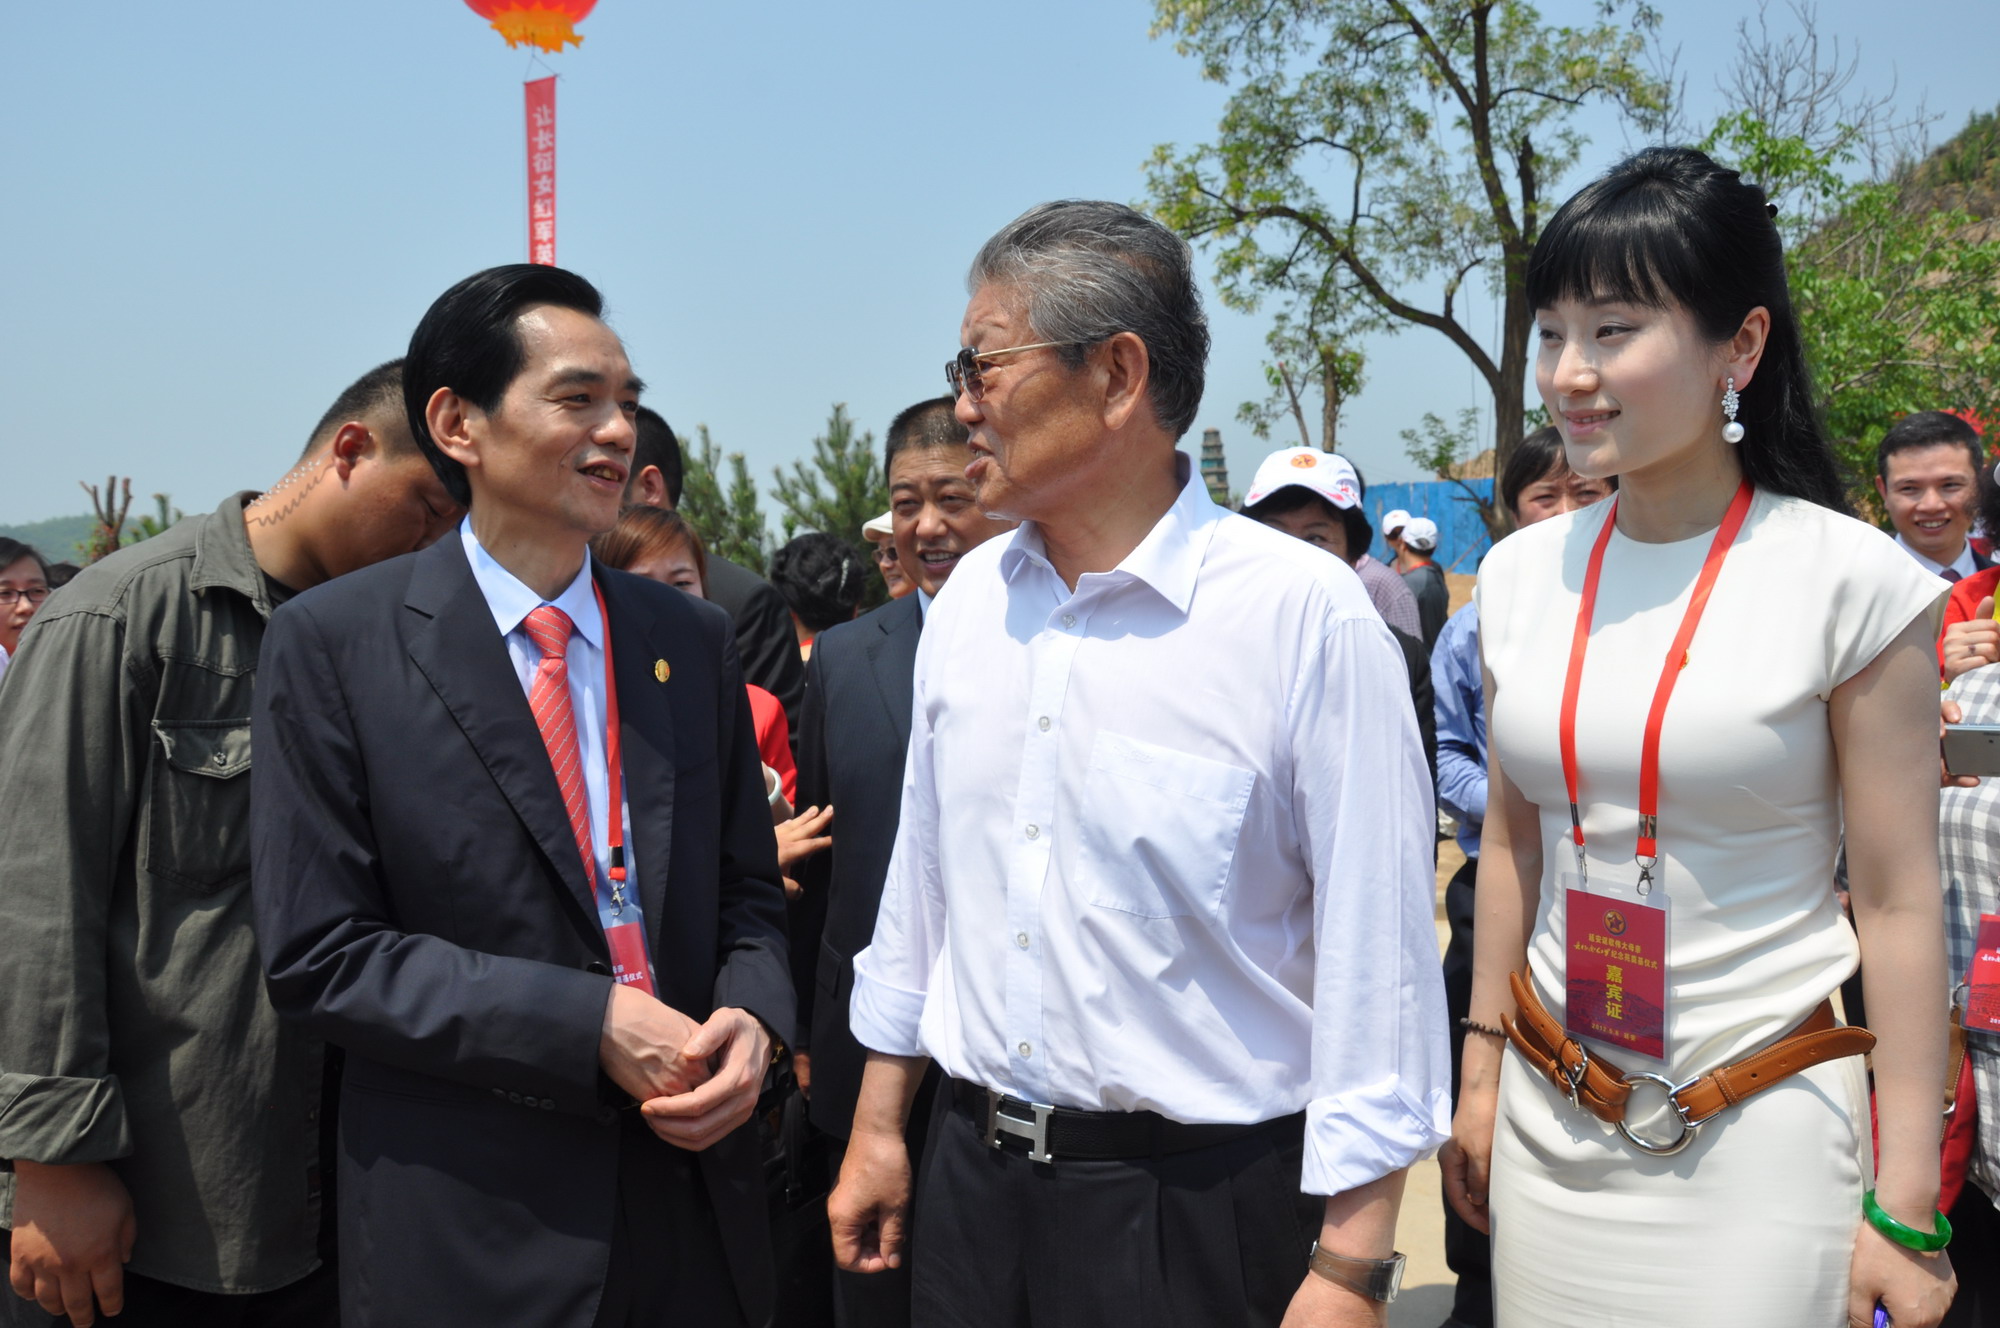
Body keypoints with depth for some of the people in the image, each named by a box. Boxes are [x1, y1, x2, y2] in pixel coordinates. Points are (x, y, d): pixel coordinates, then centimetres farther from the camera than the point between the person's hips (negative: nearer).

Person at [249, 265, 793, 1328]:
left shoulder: (693, 638, 6)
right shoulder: (330, 644, -7)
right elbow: (319, 955, -10)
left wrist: (750, 1020, -10)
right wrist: (590, 1024, -18)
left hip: (693, 1187, 4)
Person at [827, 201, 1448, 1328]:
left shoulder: (1306, 616, -16)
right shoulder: (971, 599, 3)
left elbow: (1376, 951, -14)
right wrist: (878, 1127, 15)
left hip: (1200, 1215, -5)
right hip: (973, 1179, 5)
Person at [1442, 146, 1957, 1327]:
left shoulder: (1849, 580, -11)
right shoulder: (1524, 574, 1)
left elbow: (1900, 903, -9)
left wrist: (1906, 1206, -8)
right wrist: (1481, 1077, 13)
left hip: (1760, 1140, -4)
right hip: (1549, 1121, 4)